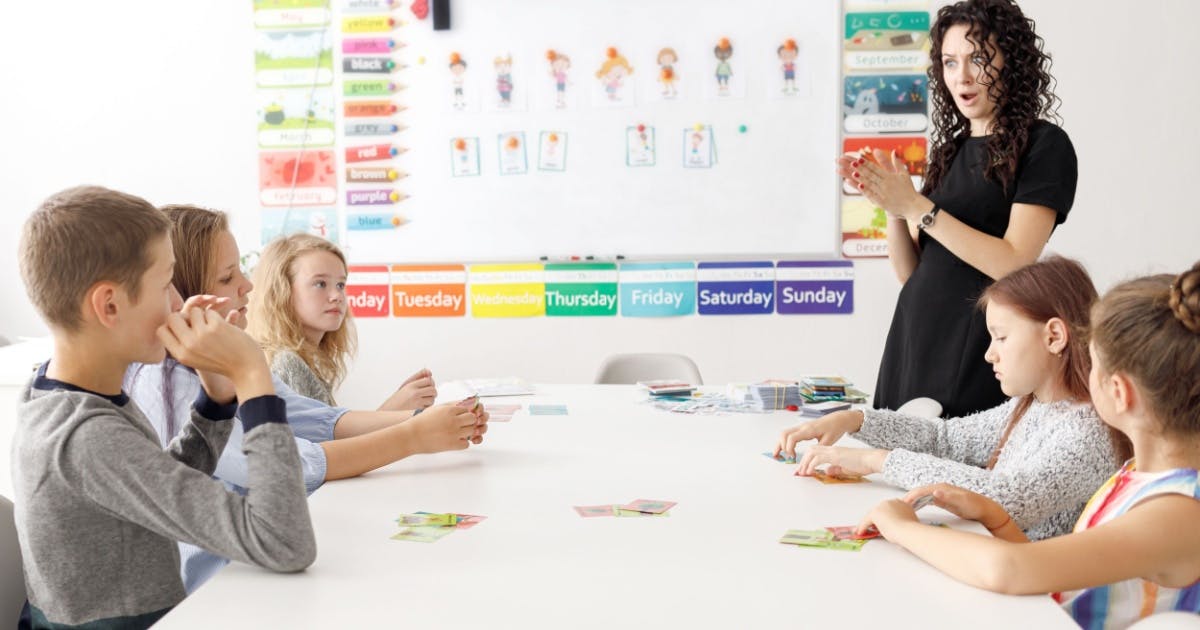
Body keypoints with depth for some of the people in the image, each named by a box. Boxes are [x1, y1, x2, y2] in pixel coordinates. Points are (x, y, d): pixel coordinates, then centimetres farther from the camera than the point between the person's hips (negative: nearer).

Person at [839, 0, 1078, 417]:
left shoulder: (1044, 145, -5)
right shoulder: (950, 147, 13)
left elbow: (1014, 264, -16)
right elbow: (910, 271, 11)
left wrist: (917, 207, -17)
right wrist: (892, 206, -7)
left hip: (977, 350, -6)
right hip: (914, 336, 6)